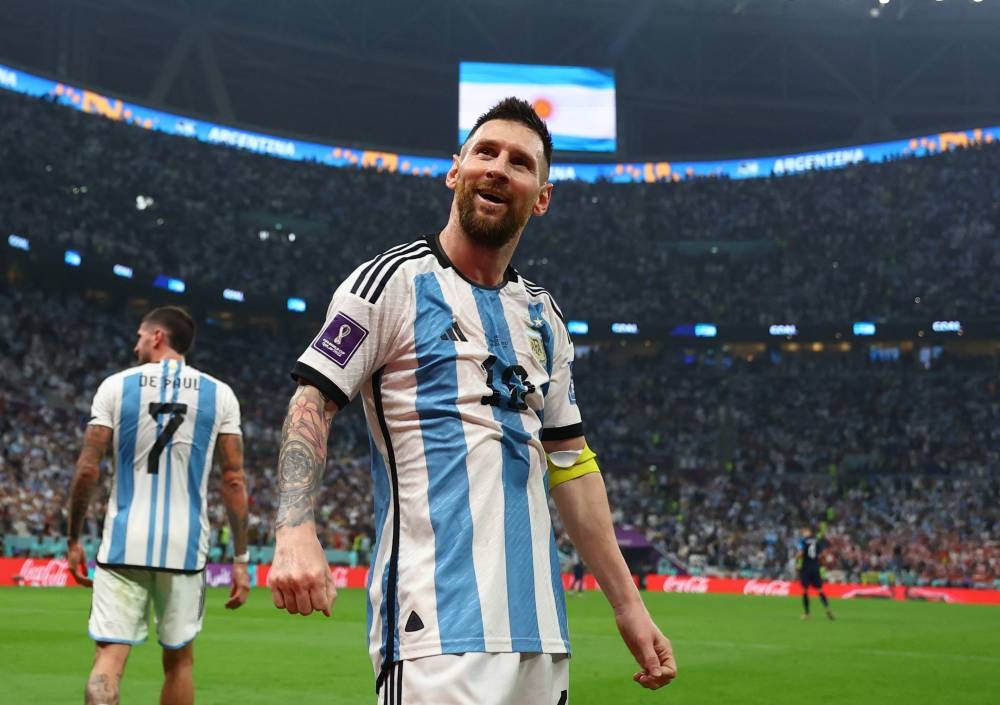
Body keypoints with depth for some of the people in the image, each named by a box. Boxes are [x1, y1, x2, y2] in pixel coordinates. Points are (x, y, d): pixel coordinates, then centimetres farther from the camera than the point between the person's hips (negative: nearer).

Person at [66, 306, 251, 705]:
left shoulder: (116, 386, 2)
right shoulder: (220, 395, 4)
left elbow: (87, 470, -2)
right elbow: (233, 481, 0)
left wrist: (74, 540, 9)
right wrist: (241, 559, 3)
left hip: (123, 544, -1)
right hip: (185, 545, 1)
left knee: (109, 657, -2)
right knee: (179, 659, 15)